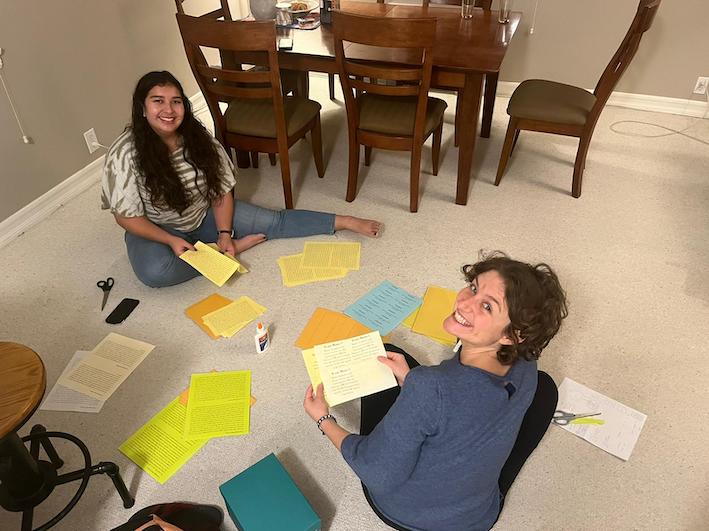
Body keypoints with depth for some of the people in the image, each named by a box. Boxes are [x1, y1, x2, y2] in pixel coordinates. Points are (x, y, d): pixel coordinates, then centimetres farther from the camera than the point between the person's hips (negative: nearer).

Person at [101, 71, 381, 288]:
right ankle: (236, 246, -21)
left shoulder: (197, 138, -13)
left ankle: (347, 222, -1)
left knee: (273, 222, -9)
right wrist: (172, 241, -27)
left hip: (204, 215, 3)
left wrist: (224, 233, -19)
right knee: (154, 272, -36)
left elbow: (222, 191, -7)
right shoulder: (124, 156, -24)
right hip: (156, 230, -2)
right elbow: (127, 216, -17)